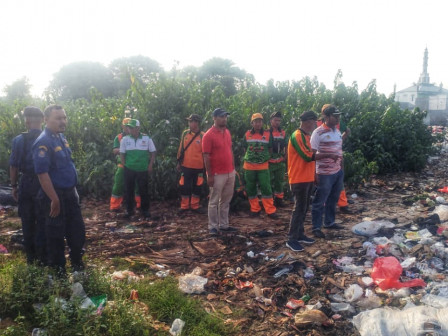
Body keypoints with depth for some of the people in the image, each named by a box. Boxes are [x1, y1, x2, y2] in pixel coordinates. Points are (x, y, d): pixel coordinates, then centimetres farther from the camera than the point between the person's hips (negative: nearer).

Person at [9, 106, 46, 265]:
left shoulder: (19, 140, -5)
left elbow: (13, 166, -1)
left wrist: (14, 186, 9)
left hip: (26, 183, 1)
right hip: (44, 184, -1)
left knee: (28, 222, 14)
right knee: (42, 222, 8)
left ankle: (30, 257, 24)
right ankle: (42, 258, 14)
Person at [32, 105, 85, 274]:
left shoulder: (61, 137, 8)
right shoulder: (43, 142, -20)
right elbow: (42, 173, -24)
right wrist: (54, 199, -23)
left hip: (70, 193, 9)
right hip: (55, 195, -9)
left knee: (77, 230, 17)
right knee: (56, 234, 7)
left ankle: (77, 264, 35)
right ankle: (58, 270, 23)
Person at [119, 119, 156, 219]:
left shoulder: (147, 138, -3)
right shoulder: (125, 139, 1)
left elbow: (153, 152, 4)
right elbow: (122, 153, 9)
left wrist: (150, 165, -1)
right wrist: (125, 165, 3)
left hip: (143, 169, -1)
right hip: (129, 169, 2)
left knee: (143, 190, 4)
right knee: (128, 190, 7)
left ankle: (145, 210, 18)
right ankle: (129, 210, 20)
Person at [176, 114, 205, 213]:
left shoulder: (202, 136, -7)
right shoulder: (185, 133, 2)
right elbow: (181, 148, 9)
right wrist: (179, 162, 10)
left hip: (198, 167, -2)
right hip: (186, 166, 2)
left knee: (197, 186, 10)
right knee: (184, 186, 6)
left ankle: (195, 206, 23)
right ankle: (184, 206, 20)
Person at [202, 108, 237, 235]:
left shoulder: (227, 132, 9)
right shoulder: (209, 135, -13)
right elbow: (206, 157, -14)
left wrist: (233, 168, 14)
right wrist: (209, 175, -15)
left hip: (230, 173, 7)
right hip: (217, 174, -7)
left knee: (226, 200, 14)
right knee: (214, 201, 4)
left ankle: (224, 225, 25)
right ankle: (213, 227, 14)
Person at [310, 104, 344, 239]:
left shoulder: (337, 131, 10)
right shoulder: (318, 132, -13)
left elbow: (339, 152, 17)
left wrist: (341, 168, 15)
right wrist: (328, 155, -23)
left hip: (338, 172, 7)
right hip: (325, 174, -7)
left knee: (333, 199, 18)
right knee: (320, 201, 3)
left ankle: (330, 222, 34)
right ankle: (316, 227, 15)